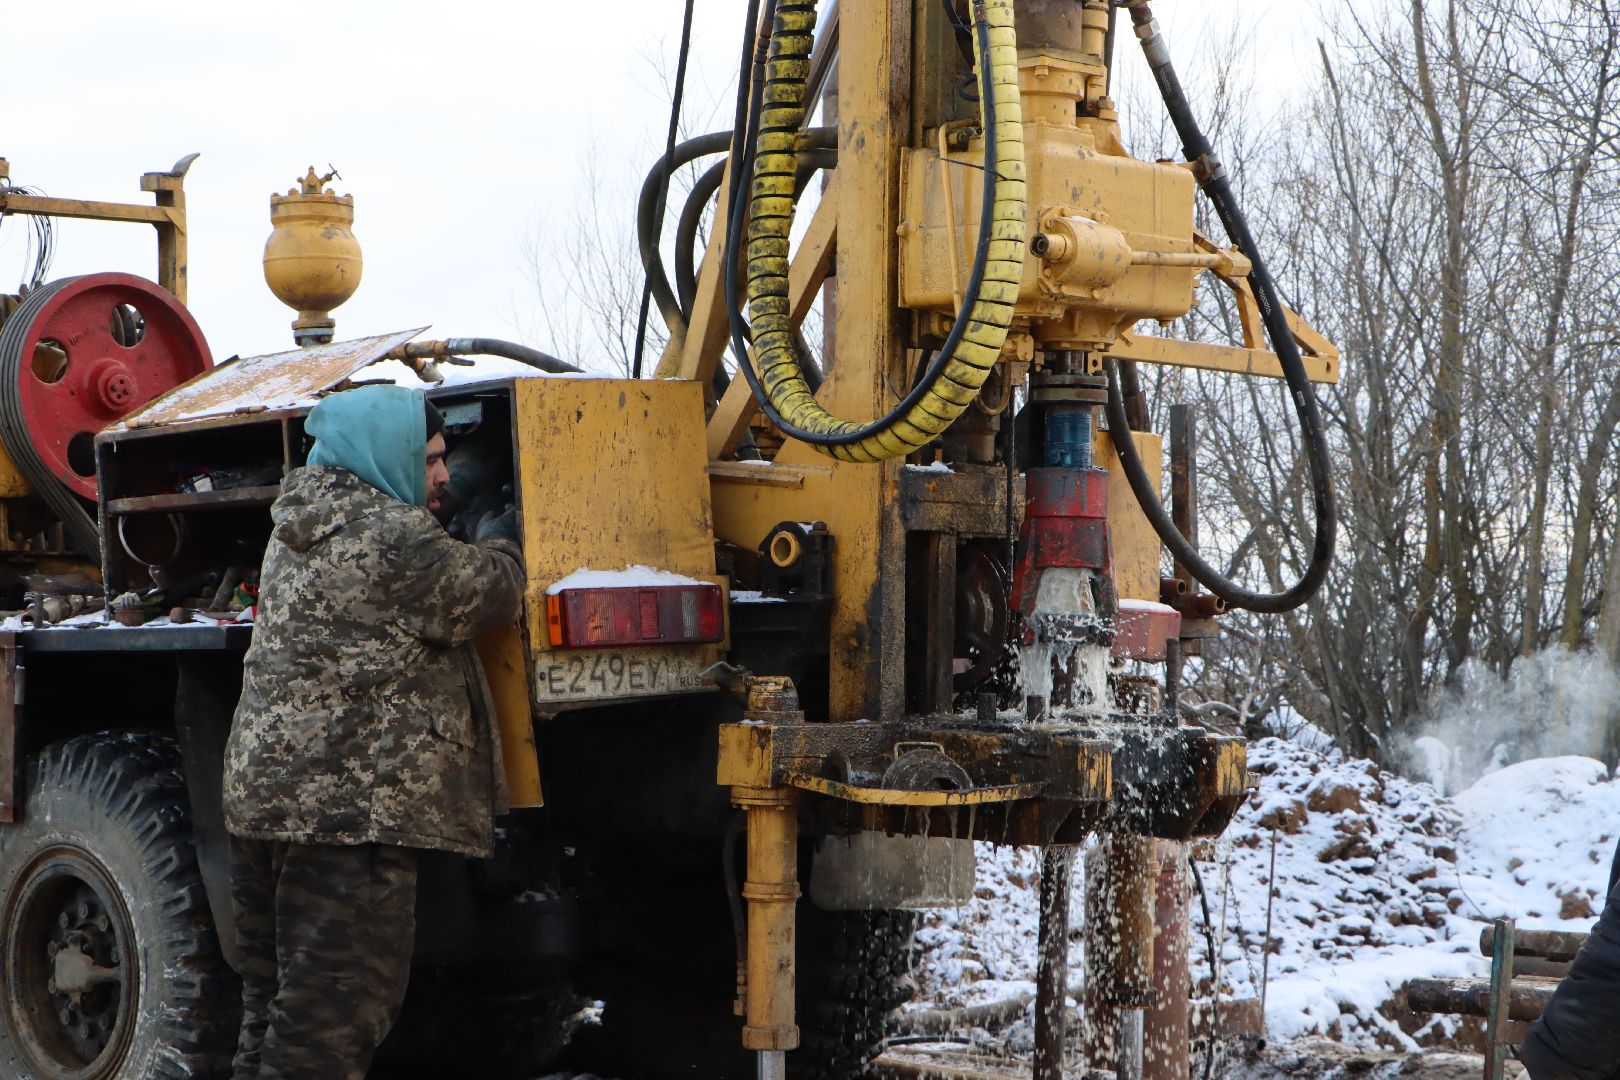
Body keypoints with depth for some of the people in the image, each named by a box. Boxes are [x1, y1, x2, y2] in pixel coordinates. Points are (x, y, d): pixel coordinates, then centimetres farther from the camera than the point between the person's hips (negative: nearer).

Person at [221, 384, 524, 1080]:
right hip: (355, 803, -9)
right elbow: (485, 596, -3)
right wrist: (501, 547, 15)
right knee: (337, 1005, -5)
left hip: (261, 789, 10)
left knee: (275, 1004, 16)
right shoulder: (392, 535, -14)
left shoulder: (298, 528, 16)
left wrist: (479, 545, 13)